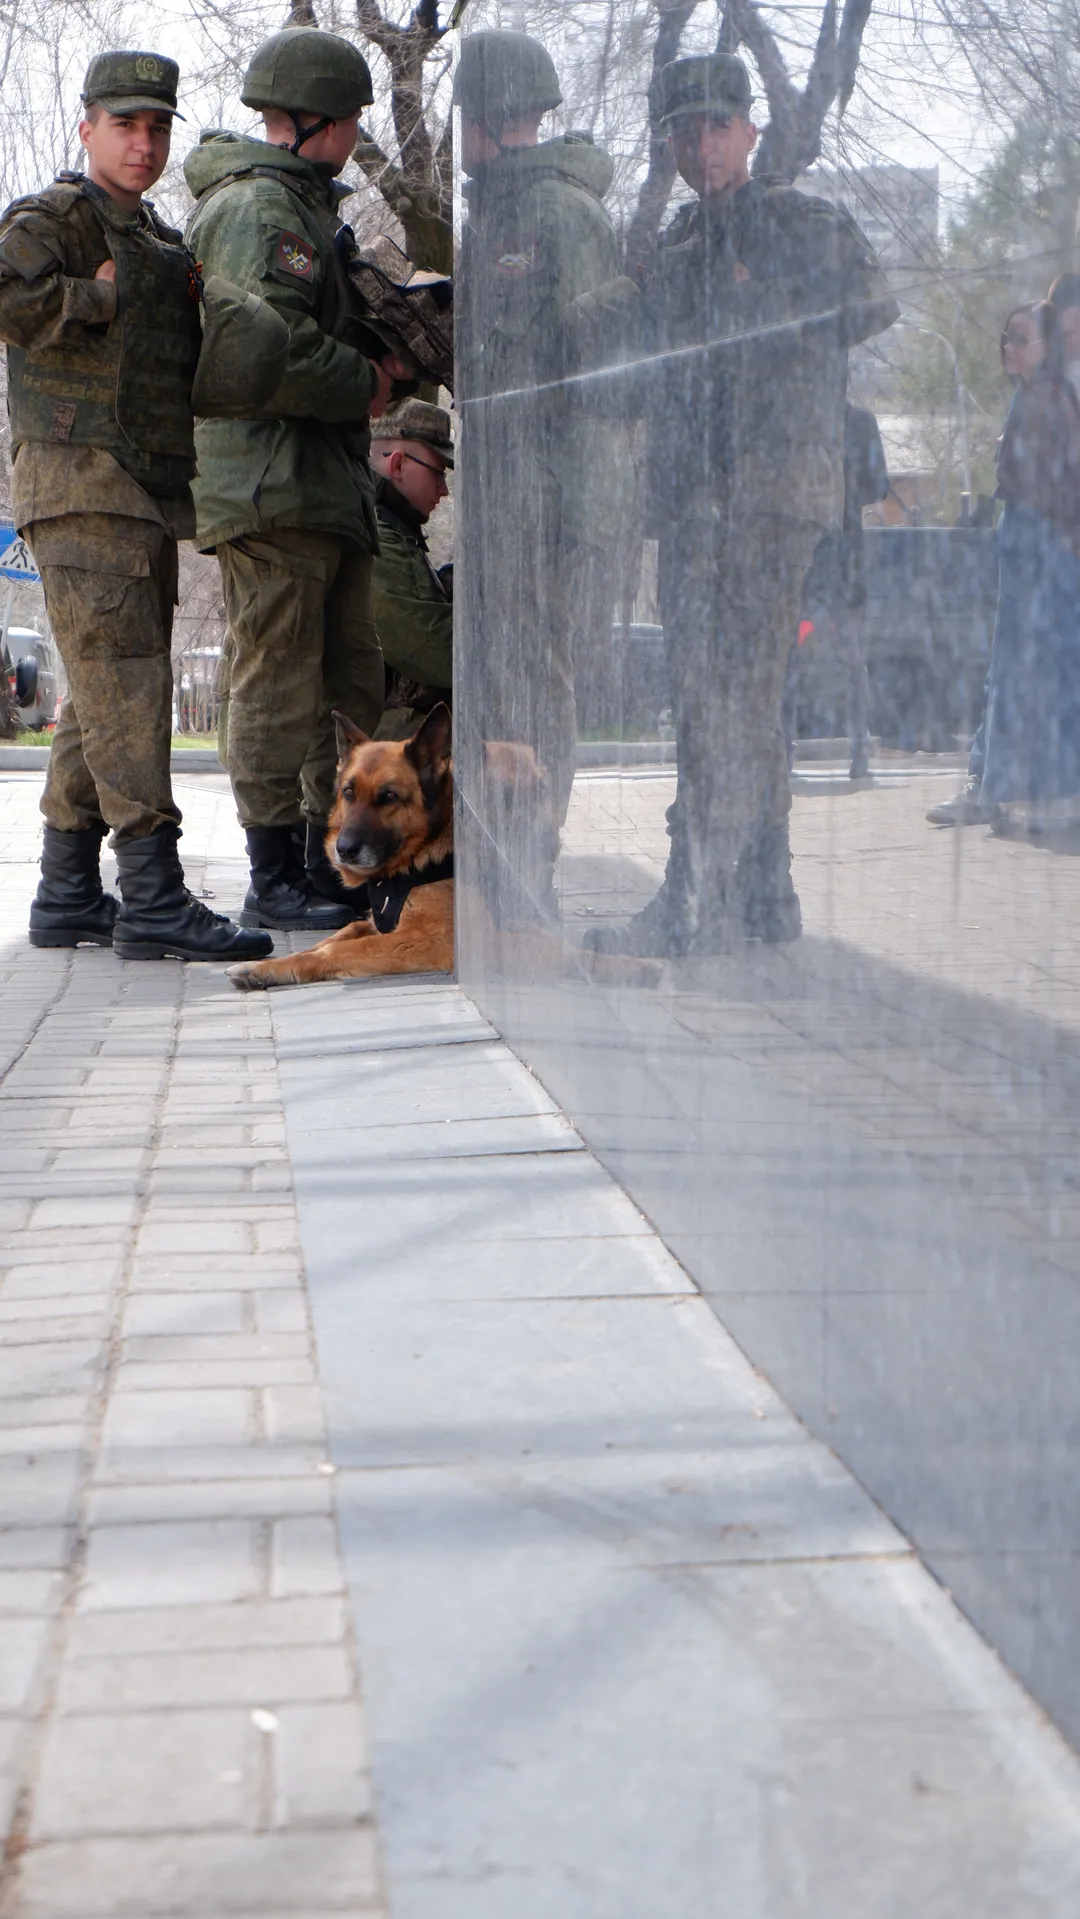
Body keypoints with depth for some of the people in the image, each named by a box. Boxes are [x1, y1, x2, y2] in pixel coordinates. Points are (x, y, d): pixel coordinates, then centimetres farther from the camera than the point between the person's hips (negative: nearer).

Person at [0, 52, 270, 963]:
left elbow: (191, 366, 28)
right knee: (126, 684, -15)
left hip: (151, 493, 9)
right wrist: (101, 297, -14)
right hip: (81, 483, -9)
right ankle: (154, 898, -18)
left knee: (101, 696, 9)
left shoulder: (163, 240, 24)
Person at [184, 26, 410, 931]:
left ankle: (331, 863, 19)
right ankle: (275, 879, -1)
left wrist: (375, 361, 8)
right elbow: (275, 352, -22)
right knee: (278, 685, -6)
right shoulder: (257, 207, -11)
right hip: (269, 485, -10)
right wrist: (368, 384, -9)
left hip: (325, 487, 10)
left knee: (351, 685, 12)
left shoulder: (300, 206, 23)